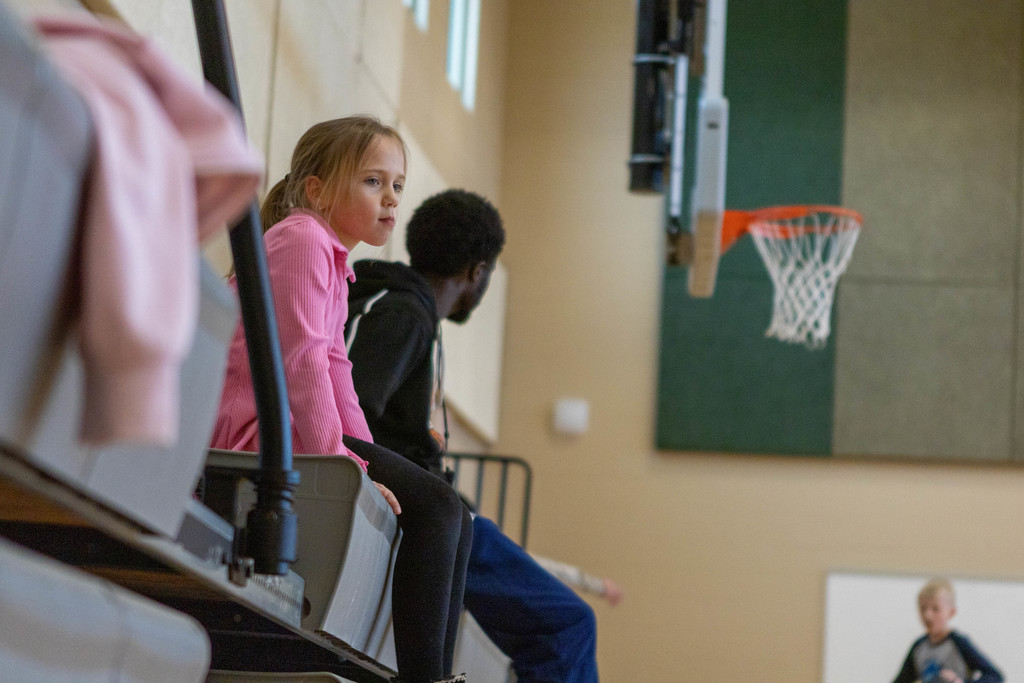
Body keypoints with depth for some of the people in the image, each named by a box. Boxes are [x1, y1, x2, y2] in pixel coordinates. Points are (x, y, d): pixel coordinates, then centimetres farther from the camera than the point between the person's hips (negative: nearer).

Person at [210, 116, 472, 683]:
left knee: (450, 519, 5)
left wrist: (366, 460, 6)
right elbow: (301, 360, -19)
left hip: (294, 431, 11)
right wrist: (344, 464, -21)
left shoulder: (332, 255, 23)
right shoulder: (301, 239, -10)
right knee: (432, 507, -19)